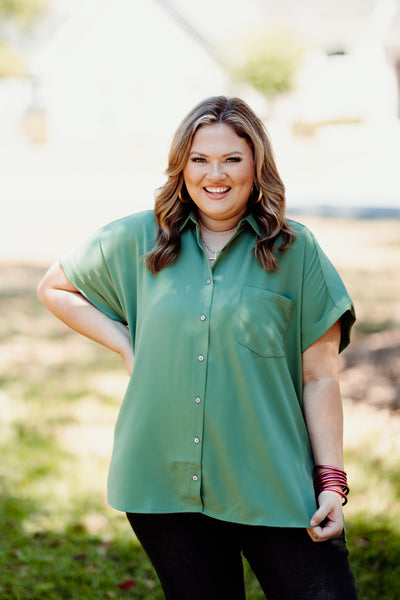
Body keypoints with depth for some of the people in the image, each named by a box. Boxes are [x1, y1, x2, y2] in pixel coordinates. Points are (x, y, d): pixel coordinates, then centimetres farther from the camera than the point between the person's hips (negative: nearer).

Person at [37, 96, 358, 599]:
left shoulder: (295, 251, 1)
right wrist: (127, 346, 5)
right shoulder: (137, 242, 5)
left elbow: (320, 377, 1)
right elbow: (54, 288, 19)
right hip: (166, 482, 1)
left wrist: (332, 482, -4)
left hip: (276, 489, -1)